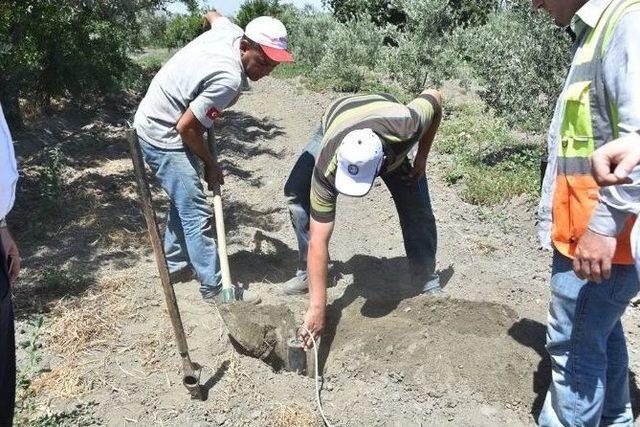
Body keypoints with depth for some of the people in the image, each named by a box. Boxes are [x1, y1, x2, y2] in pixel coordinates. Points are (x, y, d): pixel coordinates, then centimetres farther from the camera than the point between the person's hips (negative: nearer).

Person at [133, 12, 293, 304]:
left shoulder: (229, 30, -6)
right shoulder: (229, 79, -31)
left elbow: (212, 15, 20)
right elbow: (185, 127, -24)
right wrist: (210, 164, -9)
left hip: (157, 123, 10)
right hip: (163, 138, -10)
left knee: (184, 200, 19)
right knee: (196, 212, -7)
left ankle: (174, 264, 33)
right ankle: (214, 286, 3)